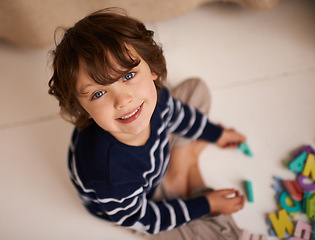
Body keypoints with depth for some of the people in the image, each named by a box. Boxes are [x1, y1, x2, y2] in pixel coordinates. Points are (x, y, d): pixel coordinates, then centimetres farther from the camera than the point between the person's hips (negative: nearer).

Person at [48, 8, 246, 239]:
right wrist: (206, 205, -16)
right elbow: (139, 219, -23)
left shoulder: (153, 94, -30)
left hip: (157, 155, 5)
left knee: (196, 88, 8)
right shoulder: (108, 173, -46)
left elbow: (174, 113, -2)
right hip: (129, 202, -5)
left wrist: (215, 133, 14)